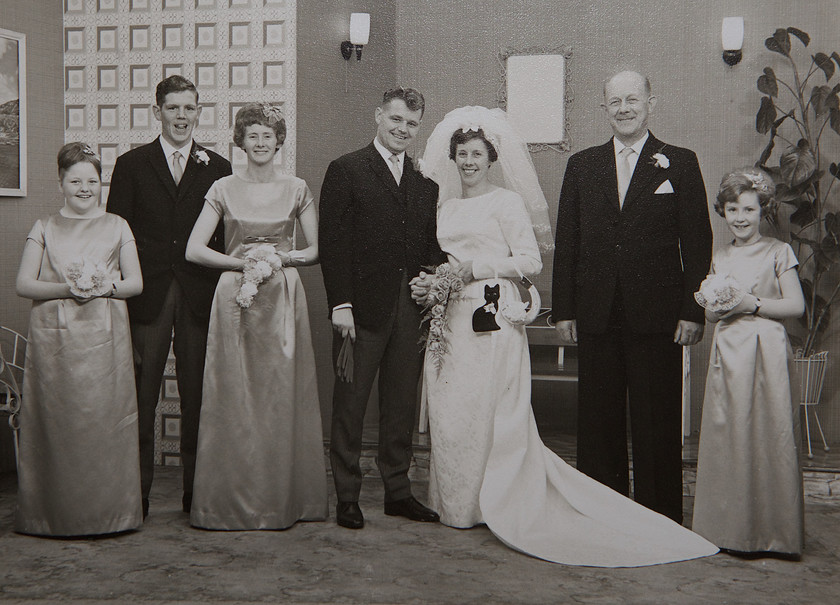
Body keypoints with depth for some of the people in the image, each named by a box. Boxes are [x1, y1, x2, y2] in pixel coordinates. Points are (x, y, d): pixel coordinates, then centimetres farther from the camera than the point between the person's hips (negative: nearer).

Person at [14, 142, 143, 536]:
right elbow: (23, 284, 4)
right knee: (56, 421, -2)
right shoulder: (44, 229, 12)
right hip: (54, 337, 0)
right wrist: (66, 288, -12)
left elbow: (136, 283, 9)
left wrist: (105, 287, -11)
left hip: (105, 337, 0)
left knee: (105, 420, -3)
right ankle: (56, 514, 7)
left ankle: (107, 512, 6)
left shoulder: (117, 227, 13)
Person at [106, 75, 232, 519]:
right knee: (140, 395, 1)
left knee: (197, 395, 4)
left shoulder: (218, 169, 10)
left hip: (199, 297, 1)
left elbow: (225, 240, 8)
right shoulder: (131, 165, 8)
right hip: (147, 295, -1)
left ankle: (197, 489, 14)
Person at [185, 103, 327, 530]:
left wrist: (280, 257, -9)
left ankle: (284, 499, 12)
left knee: (282, 395, 2)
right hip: (235, 298, 0)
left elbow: (316, 250, 7)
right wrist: (242, 261, -11)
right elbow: (194, 250, 0)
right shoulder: (224, 189, 5)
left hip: (284, 298, 1)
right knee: (233, 397, -1)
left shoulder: (297, 189, 7)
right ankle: (232, 500, 9)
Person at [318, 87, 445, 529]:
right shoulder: (346, 170, -1)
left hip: (413, 310, 5)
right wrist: (340, 303, -13)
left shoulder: (425, 180, 14)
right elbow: (331, 242, -7)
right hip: (363, 307, -5)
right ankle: (346, 497, 12)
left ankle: (398, 491, 23)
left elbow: (433, 244, 15)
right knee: (350, 405, 3)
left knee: (402, 406, 12)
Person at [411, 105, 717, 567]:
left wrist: (474, 268, -14)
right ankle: (455, 504, 17)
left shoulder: (506, 201, -2)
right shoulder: (447, 207, 18)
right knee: (449, 413, 7)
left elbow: (530, 260, -9)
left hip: (492, 320, -6)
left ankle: (490, 502, 7)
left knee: (487, 412, -4)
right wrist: (429, 284, 3)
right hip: (451, 321, 6)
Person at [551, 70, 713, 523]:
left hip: (657, 316, -2)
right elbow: (566, 243, 9)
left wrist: (693, 311, -6)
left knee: (657, 426, 2)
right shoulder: (581, 166, 11)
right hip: (596, 315, 3)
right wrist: (563, 310, 3)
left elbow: (697, 243, 0)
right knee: (597, 422, 8)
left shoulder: (680, 164, 4)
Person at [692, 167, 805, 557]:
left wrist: (753, 304, -12)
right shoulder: (720, 259, 14)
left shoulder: (777, 253, 2)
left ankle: (770, 531, 6)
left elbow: (796, 306, -4)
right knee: (726, 437, 3)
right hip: (726, 353, 4)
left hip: (765, 352, -4)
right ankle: (730, 529, 13)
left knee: (767, 437, -3)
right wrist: (717, 307, -5)